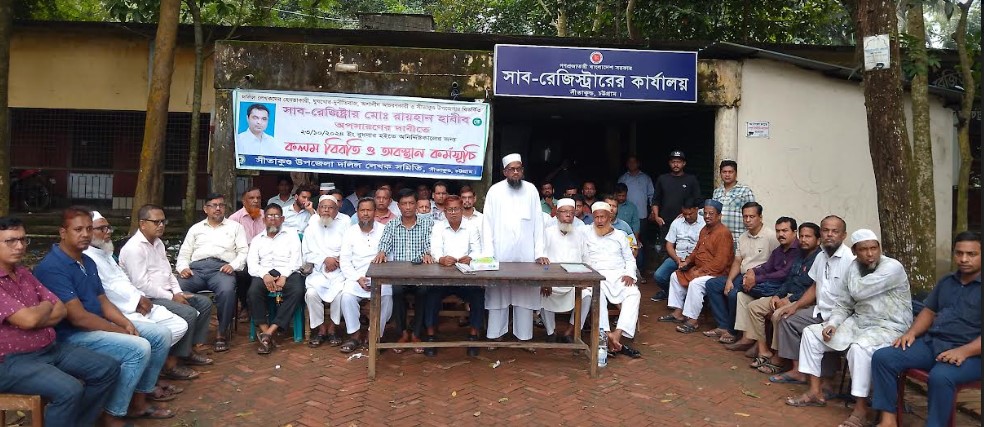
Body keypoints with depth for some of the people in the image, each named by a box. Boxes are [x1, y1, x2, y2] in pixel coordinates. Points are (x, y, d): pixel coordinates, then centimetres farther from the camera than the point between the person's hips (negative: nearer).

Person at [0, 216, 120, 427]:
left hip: (50, 348, 9)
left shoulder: (24, 273, 12)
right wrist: (46, 306, -2)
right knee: (69, 390, -31)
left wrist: (37, 316, -12)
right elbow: (29, 319, -23)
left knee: (108, 368, 3)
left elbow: (61, 310, 9)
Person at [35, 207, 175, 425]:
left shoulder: (88, 262, 10)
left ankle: (138, 401, 13)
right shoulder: (51, 267, -21)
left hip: (100, 325, 10)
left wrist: (126, 323, -5)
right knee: (139, 348, -27)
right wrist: (122, 331, -17)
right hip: (73, 335, -10)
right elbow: (78, 317, -25)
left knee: (161, 335, 4)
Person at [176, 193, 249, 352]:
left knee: (227, 291, -37)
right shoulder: (195, 228, 27)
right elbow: (184, 253, 20)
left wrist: (233, 265, -10)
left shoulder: (235, 226, 20)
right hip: (196, 268, 2)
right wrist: (183, 268, -2)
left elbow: (244, 251, 10)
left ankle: (221, 333, -21)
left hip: (221, 268, -2)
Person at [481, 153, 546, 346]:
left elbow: (538, 222, 5)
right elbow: (488, 224, 0)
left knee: (526, 293, 4)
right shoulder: (495, 190, 1)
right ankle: (496, 335, 13)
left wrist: (540, 253, -2)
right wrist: (487, 254, -9)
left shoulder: (531, 190, 5)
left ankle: (524, 336, 13)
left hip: (526, 253, 1)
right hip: (501, 253, -1)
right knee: (498, 293, 2)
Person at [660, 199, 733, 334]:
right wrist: (687, 262, 7)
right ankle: (678, 313, 12)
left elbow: (720, 262, -24)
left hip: (715, 273, -11)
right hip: (699, 269, 11)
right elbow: (697, 250, 25)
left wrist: (700, 271, -22)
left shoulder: (723, 233, -18)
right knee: (675, 276, 11)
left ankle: (692, 321, -25)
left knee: (695, 283, -33)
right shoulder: (705, 230, 13)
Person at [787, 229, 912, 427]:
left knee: (859, 348, -39)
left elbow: (857, 291, -24)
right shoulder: (857, 269, 8)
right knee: (811, 332, 1)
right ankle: (815, 392, 5)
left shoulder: (892, 267, -17)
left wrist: (854, 266, -8)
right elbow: (843, 303, 12)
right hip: (858, 322, 8)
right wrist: (832, 324, -6)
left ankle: (860, 411, -26)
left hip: (889, 328, -8)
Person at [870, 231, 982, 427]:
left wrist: (964, 352, -26)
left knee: (940, 377, -37)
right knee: (882, 357, -14)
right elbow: (929, 311, 22)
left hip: (970, 353, -6)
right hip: (930, 343, 6)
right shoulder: (946, 281, 17)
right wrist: (912, 332, 3)